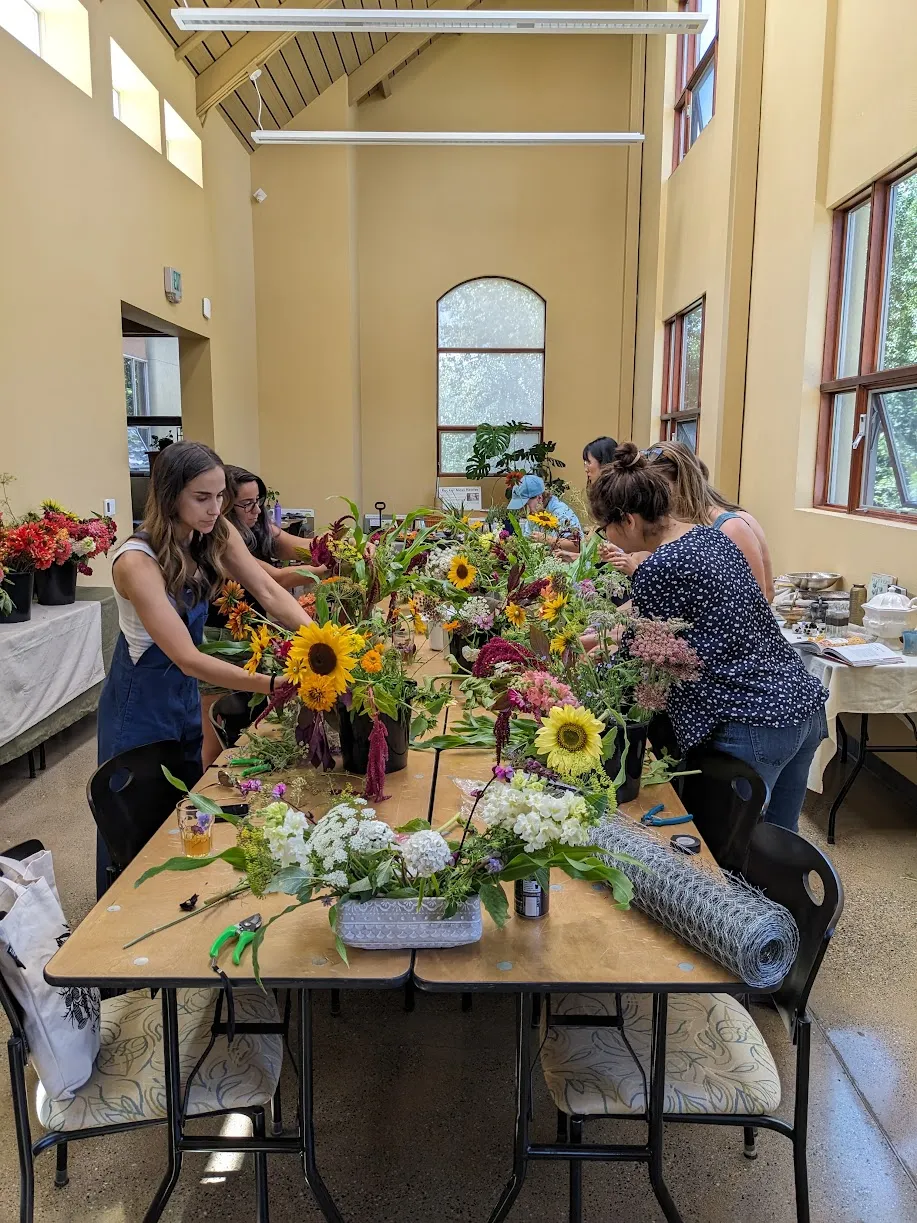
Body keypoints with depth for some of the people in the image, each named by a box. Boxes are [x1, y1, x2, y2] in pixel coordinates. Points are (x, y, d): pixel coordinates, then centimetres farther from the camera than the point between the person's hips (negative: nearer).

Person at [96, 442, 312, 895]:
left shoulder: (218, 535, -11)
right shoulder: (137, 562, -31)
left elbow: (269, 593, -16)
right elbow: (186, 657, -35)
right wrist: (272, 685, -43)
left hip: (185, 692, 7)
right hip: (141, 700, -6)